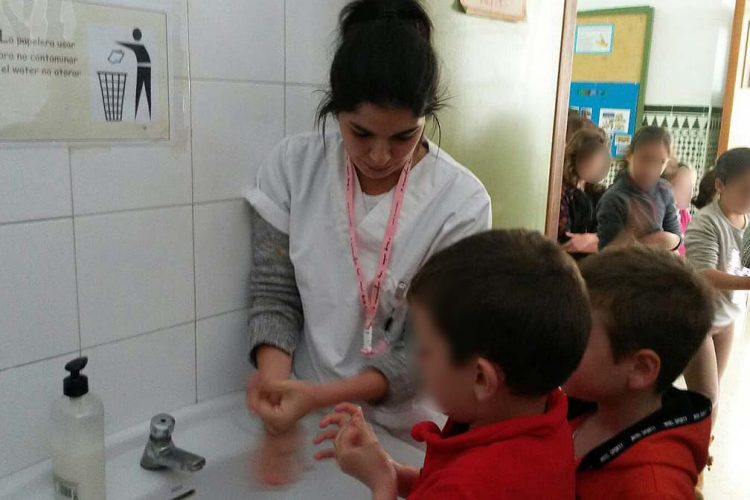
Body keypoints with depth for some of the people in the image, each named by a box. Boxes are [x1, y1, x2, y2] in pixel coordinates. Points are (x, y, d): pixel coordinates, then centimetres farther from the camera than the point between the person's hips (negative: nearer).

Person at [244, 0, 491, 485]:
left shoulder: (462, 202, -19)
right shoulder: (293, 166, -12)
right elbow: (275, 293, -6)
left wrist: (322, 396, -29)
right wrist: (275, 382, -24)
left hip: (404, 431, -1)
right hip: (306, 414, 2)